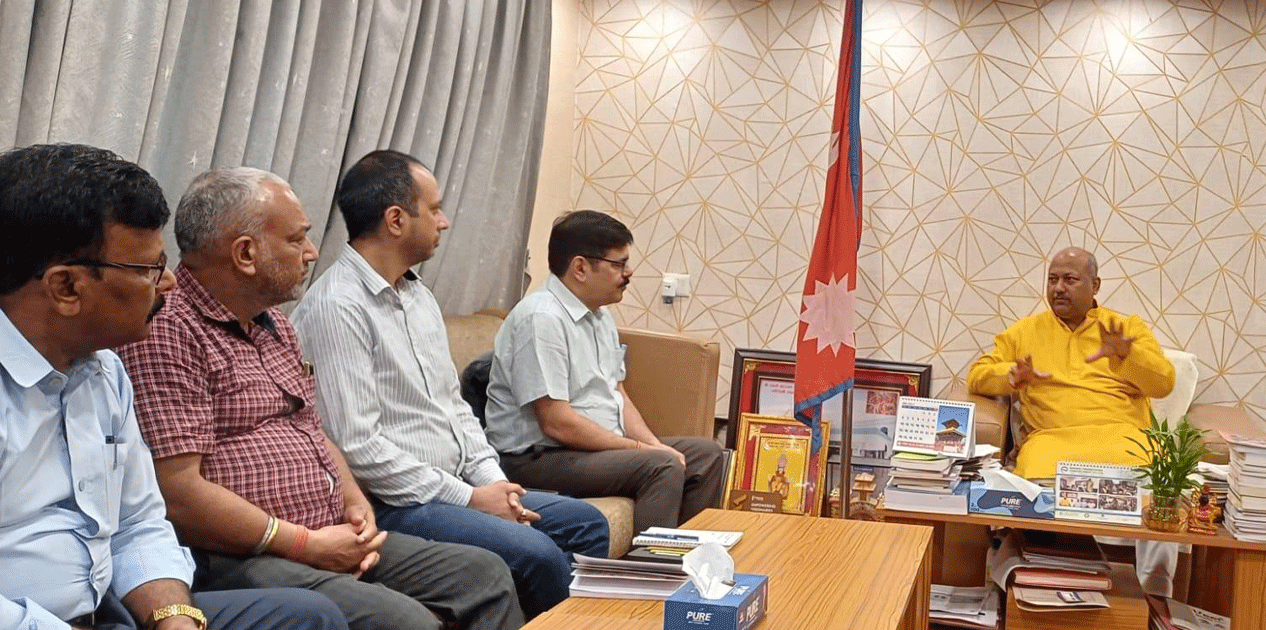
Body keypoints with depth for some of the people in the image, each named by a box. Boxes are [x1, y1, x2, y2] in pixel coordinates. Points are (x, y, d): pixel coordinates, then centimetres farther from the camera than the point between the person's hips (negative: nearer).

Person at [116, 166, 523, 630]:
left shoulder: (271, 322, 17)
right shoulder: (166, 331, -15)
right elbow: (178, 495, -22)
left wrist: (353, 500, 4)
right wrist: (307, 546, -16)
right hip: (240, 558, -10)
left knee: (484, 574, 7)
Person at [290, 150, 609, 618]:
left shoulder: (418, 295, 13)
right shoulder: (337, 307, -17)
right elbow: (356, 445, -22)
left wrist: (491, 478, 2)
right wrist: (469, 498, -17)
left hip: (456, 487, 10)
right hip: (391, 505, -10)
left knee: (586, 523, 6)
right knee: (537, 555, -24)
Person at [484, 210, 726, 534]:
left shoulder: (600, 315, 12)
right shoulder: (542, 319, -20)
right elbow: (556, 423, -24)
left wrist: (653, 444, -2)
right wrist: (641, 448, -18)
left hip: (605, 444, 10)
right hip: (540, 457, -10)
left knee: (705, 453, 7)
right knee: (662, 467, -26)